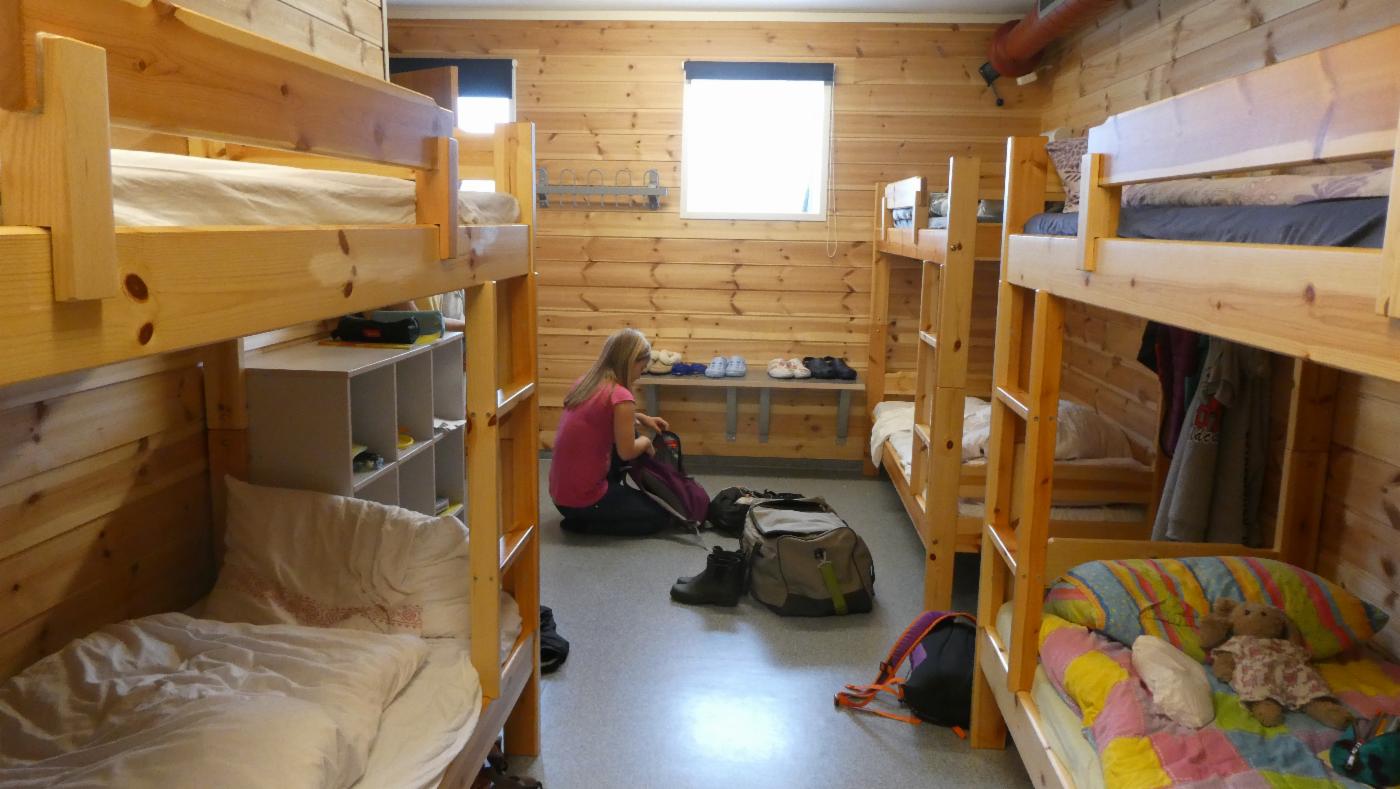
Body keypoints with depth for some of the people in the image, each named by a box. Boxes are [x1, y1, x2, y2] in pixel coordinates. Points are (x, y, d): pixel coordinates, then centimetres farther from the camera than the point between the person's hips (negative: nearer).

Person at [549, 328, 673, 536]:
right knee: (660, 517, 10)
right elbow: (627, 452, -15)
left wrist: (640, 418, 15)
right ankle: (583, 522, 1)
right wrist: (645, 442, 5)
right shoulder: (621, 396, -22)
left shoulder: (585, 382, 3)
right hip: (582, 500, -8)